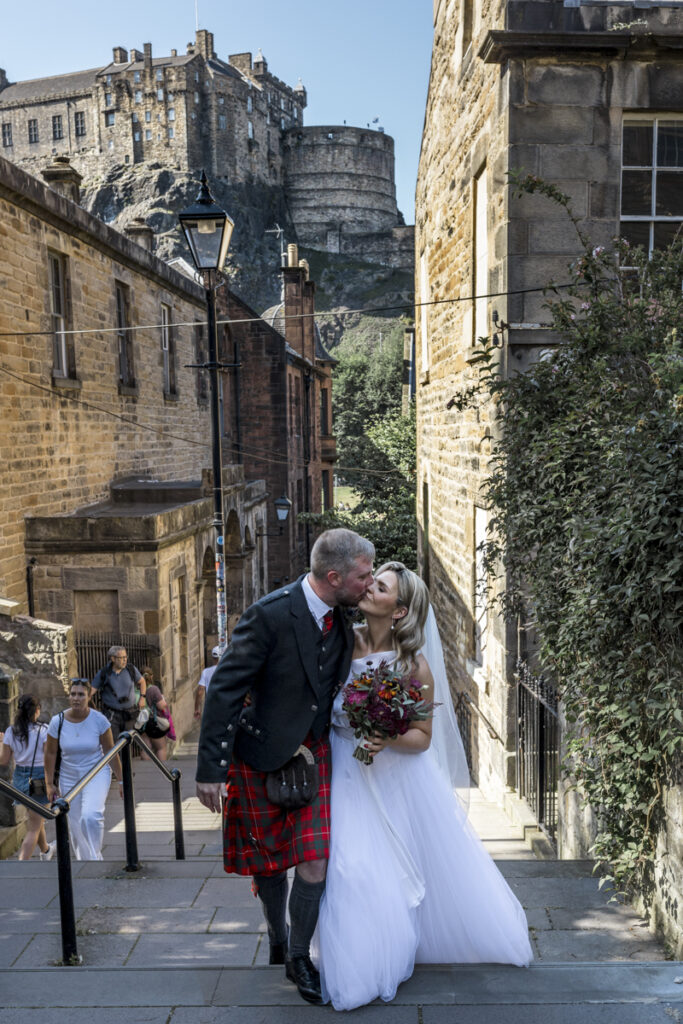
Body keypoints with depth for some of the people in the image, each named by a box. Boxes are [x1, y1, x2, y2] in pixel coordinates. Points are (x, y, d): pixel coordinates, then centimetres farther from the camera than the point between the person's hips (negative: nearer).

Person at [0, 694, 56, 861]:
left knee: (35, 818, 27)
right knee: (34, 828, 2)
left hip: (20, 777, 6)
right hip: (39, 778, -5)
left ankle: (45, 850, 49)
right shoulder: (43, 730, -15)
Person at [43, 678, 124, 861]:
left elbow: (110, 751, -5)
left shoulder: (99, 720, -13)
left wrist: (121, 780, -2)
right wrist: (50, 784, 1)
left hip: (97, 775, -3)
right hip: (69, 777, 3)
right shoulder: (57, 721, -10)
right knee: (76, 826, 8)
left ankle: (94, 857, -5)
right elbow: (50, 754, 1)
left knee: (90, 817, -25)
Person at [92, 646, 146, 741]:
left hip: (129, 714, 3)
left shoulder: (131, 669, -1)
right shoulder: (103, 673, -8)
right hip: (111, 715, -3)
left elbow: (141, 681, 16)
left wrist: (142, 697, 6)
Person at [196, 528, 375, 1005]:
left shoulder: (346, 617, -7)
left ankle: (300, 957, 24)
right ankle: (278, 940, 44)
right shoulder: (270, 615, -26)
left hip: (314, 751, 4)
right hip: (261, 755, -3)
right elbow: (225, 688, -21)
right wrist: (211, 767, -20)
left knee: (315, 862, -2)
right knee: (268, 863, 15)